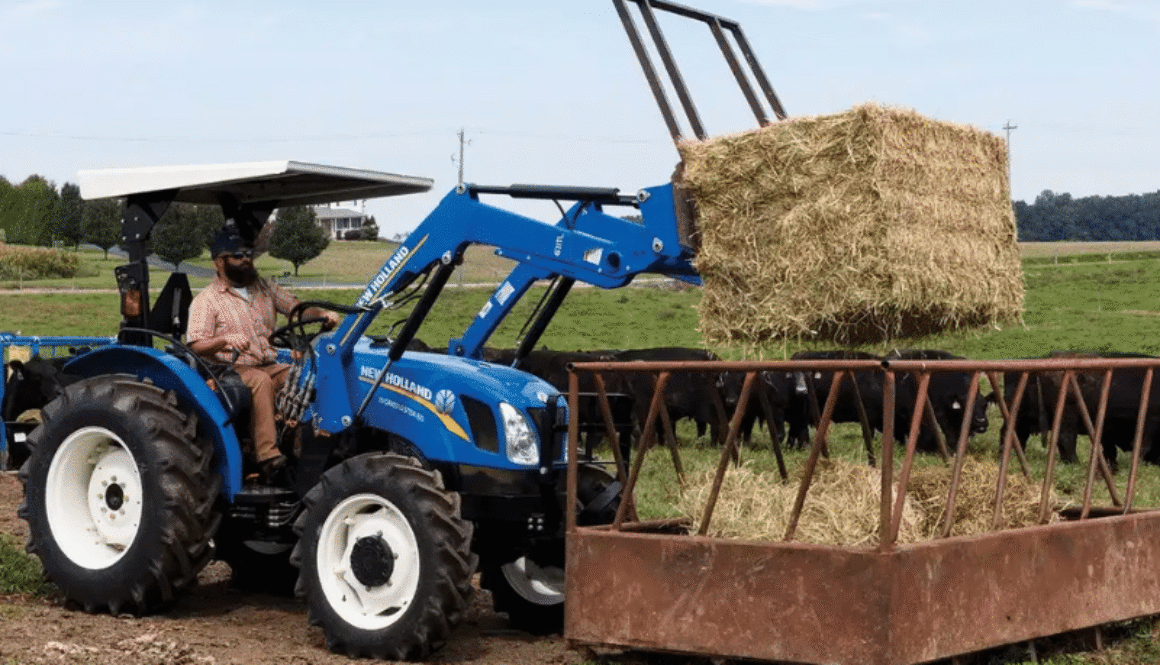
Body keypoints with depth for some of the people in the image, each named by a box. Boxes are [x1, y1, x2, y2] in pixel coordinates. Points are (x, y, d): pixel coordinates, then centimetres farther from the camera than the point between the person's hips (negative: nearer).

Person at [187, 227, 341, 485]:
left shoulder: (265, 288, 20)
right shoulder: (205, 301, 2)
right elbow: (197, 346, -8)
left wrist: (322, 314, -5)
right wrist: (226, 340, -27)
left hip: (269, 366, 5)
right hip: (231, 371, -5)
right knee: (261, 381, -37)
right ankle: (268, 459, -43)